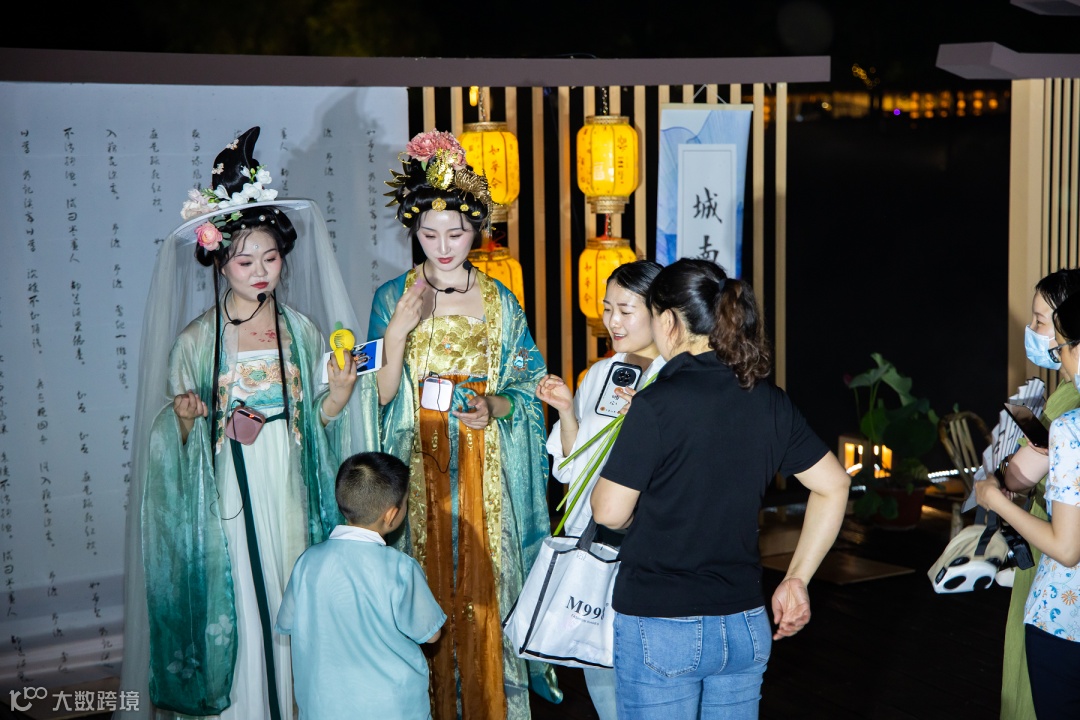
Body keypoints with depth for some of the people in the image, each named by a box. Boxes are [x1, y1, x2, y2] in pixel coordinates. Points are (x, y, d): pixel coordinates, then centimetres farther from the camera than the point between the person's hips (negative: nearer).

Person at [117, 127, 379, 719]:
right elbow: (174, 434, 2)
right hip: (224, 497, -2)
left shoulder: (300, 328, 4)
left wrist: (340, 396, -9)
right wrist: (185, 419, -18)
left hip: (288, 492, 2)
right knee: (235, 611, 0)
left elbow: (318, 420, 10)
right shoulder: (196, 338, -3)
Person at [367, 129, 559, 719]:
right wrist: (398, 332, -17)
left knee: (484, 589, 3)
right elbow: (381, 397, -3)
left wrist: (494, 407, -15)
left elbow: (526, 387, 6)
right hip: (419, 468, 0)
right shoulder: (393, 298, 1)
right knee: (427, 590, 3)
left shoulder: (499, 301, 3)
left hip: (484, 471, 1)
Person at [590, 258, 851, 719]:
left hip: (660, 628, -5)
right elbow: (833, 486, 7)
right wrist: (796, 579, 11)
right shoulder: (768, 402, 1)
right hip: (745, 626, 5)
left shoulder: (657, 404, -16)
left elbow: (610, 512, -13)